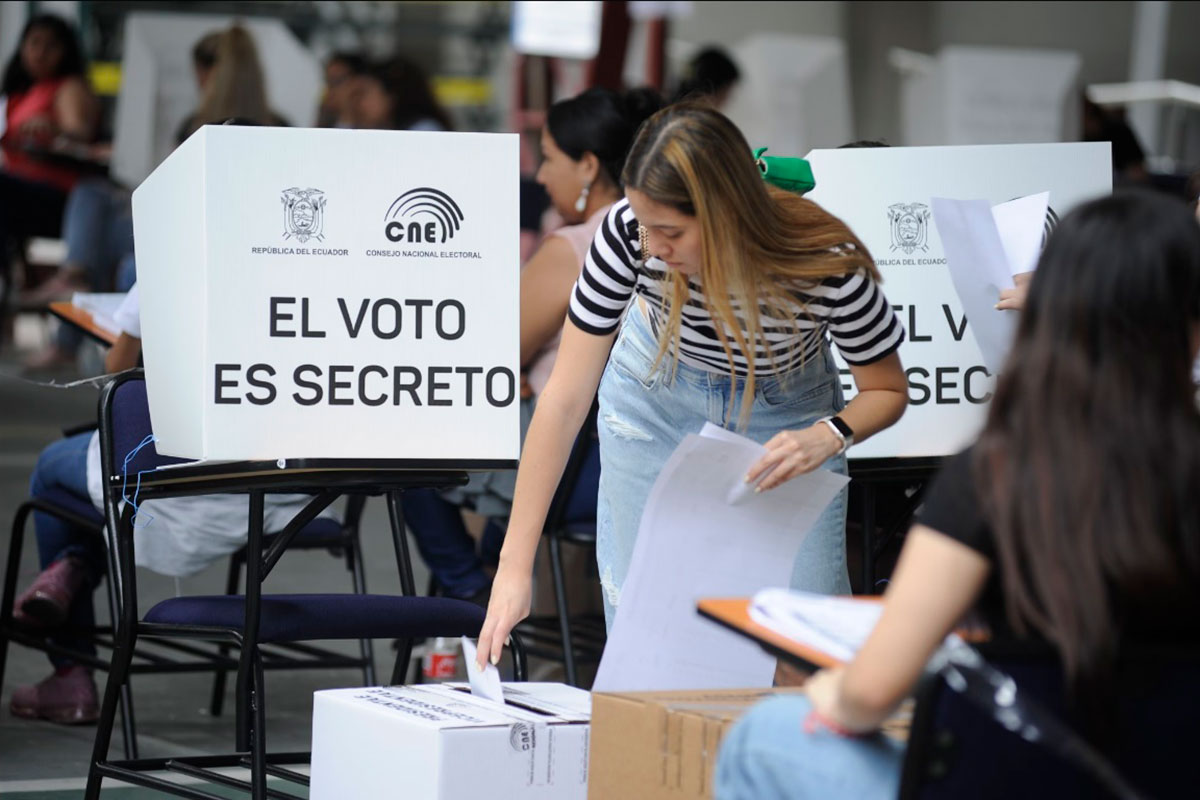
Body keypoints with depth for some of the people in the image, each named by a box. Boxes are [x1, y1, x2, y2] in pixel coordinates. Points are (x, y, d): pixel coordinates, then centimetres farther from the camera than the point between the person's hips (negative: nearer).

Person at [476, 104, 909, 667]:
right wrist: (515, 567, -30)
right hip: (657, 395, 1)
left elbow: (888, 392, -15)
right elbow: (565, 398, -28)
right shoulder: (629, 233, -33)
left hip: (786, 409, -1)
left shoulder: (828, 267, -34)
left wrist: (827, 436, -38)